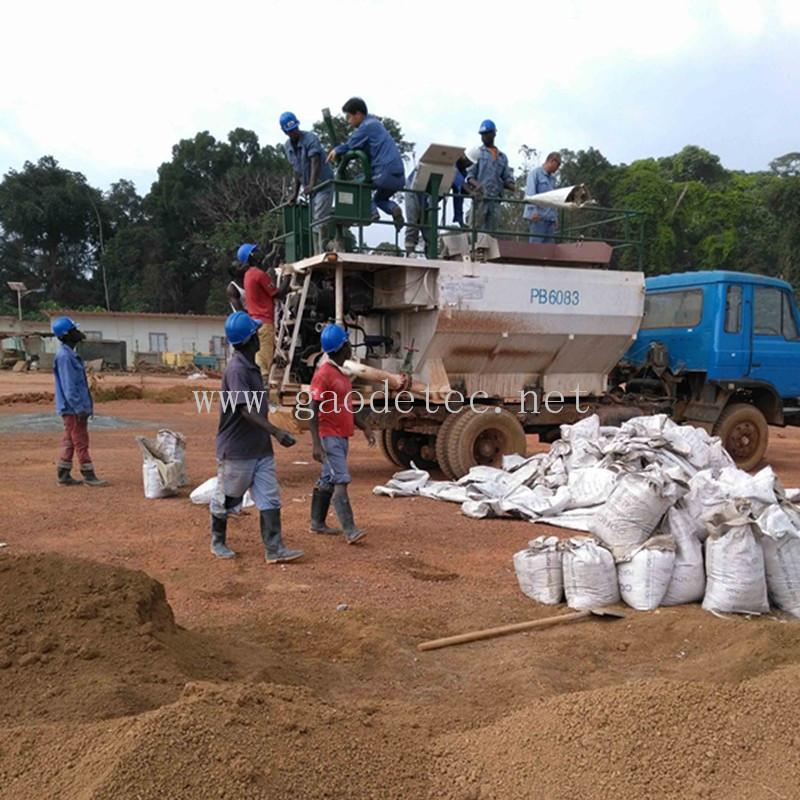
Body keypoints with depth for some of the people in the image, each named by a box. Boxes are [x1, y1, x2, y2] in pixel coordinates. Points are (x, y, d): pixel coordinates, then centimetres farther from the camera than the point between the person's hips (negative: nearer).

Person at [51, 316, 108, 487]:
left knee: (69, 442, 13)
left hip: (74, 409, 10)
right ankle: (88, 476, -1)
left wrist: (84, 406, 20)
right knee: (81, 442, -5)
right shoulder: (64, 356, -17)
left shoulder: (70, 354, 15)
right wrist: (79, 408, -22)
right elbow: (68, 387, -21)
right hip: (73, 409, -10)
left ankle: (64, 476, 18)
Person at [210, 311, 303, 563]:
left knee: (270, 500, 3)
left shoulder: (252, 367, 9)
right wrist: (277, 432, -34)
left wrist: (271, 434, 21)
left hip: (261, 448, 8)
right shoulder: (236, 369, -19)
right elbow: (247, 410, -28)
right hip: (236, 450, -8)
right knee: (226, 500, 10)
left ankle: (274, 550, 4)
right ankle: (218, 542, 29)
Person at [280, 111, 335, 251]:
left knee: (321, 219, -19)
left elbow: (316, 162, -26)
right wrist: (295, 192, 11)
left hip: (323, 183, -7)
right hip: (310, 188, 8)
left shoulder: (311, 138, -14)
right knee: (315, 224, 7)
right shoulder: (287, 146, 8)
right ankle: (318, 253, 10)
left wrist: (312, 184, -39)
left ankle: (323, 252, -22)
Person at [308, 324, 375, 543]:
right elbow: (313, 411, -18)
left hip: (342, 436, 9)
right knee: (341, 480, -13)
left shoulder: (341, 373, 14)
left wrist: (364, 426, 15)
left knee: (328, 480, 14)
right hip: (330, 437, -9)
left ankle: (317, 522, 23)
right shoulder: (323, 374, -15)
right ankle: (350, 530, -16)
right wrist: (316, 443, -23)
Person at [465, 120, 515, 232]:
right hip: (480, 198, -4)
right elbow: (469, 175, 1)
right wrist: (476, 184, -20)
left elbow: (507, 179, 18)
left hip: (495, 199, 4)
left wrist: (516, 189, -3)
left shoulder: (502, 157, 20)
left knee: (492, 230, 3)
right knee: (477, 230, -9)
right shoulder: (477, 153, 9)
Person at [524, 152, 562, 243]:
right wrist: (534, 211, -20)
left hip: (550, 217, 7)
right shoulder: (535, 173, 0)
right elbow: (530, 193, -10)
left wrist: (555, 216, 17)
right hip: (538, 215, -7)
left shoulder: (552, 178, 20)